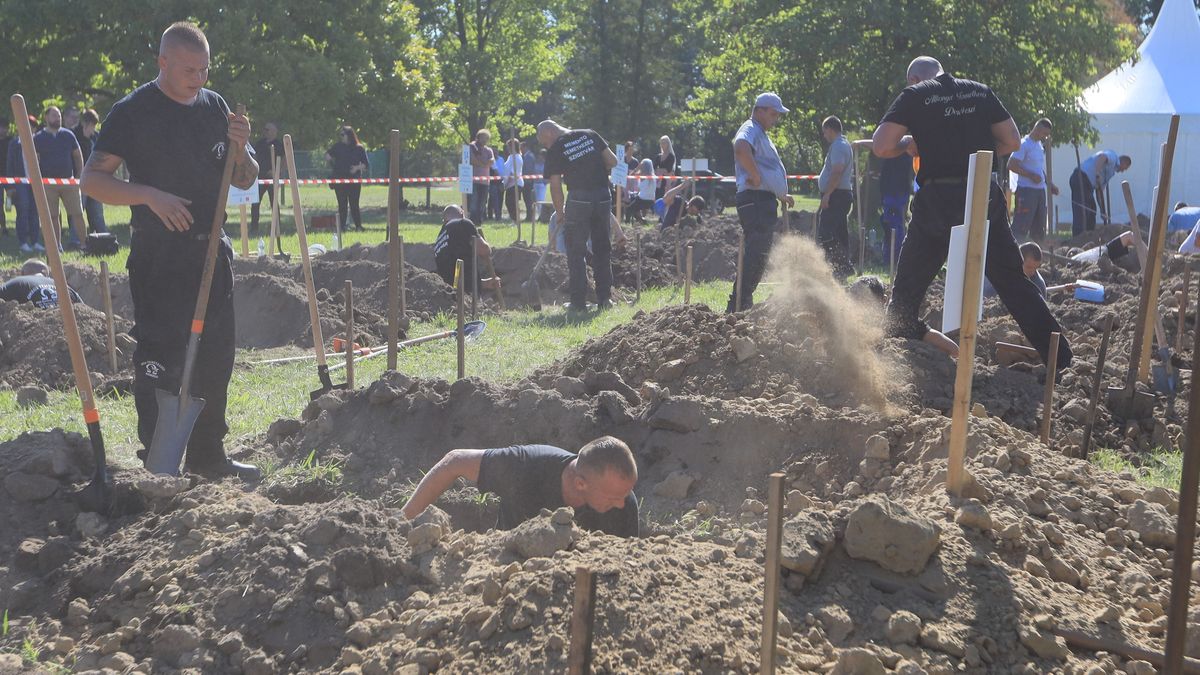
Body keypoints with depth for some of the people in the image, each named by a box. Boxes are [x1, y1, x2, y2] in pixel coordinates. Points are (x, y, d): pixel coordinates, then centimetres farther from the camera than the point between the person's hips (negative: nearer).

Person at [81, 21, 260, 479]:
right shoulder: (133, 112, -7)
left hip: (211, 251, 7)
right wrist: (149, 195, -25)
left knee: (215, 356, 11)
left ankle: (207, 455, 23)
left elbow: (245, 181, 15)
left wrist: (240, 149, -6)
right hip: (158, 256, -6)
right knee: (159, 359, -7)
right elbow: (92, 180, -12)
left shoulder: (215, 106, 10)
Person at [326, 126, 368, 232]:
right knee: (342, 204, 1)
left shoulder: (359, 148, 4)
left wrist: (357, 167, -11)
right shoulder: (337, 147, 8)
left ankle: (358, 226, 3)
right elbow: (327, 157, 7)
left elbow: (366, 165, 4)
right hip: (340, 179, 1)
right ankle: (342, 226, 6)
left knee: (354, 204, -4)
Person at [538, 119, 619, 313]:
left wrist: (560, 213, 8)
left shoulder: (555, 150, -1)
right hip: (603, 197, 5)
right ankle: (604, 298, 16)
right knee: (602, 249, 14)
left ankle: (579, 301, 2)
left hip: (579, 199, -4)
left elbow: (555, 186, -2)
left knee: (576, 252, 5)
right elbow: (613, 161, 7)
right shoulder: (590, 135, 11)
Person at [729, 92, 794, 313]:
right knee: (755, 255, -15)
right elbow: (741, 148, -33)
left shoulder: (761, 134, 26)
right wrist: (755, 177, -26)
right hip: (756, 200, -11)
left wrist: (781, 195, 31)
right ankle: (738, 306, -16)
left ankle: (743, 304, 20)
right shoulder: (750, 130, -8)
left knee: (758, 256, 14)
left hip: (765, 201, 11)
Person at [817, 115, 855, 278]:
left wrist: (827, 194, -23)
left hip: (836, 195, -11)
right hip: (845, 193, 11)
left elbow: (837, 171, -23)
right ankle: (844, 267, 17)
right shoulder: (845, 145, 20)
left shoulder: (837, 146, -13)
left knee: (825, 234, -13)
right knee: (840, 233, 13)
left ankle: (842, 267, -16)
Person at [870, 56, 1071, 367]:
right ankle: (1059, 357, 11)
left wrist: (909, 144, 11)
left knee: (908, 285, 11)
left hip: (938, 200, -4)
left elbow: (880, 147, -8)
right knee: (1012, 279, 11)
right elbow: (1013, 142, 12)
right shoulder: (981, 91, 12)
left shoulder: (915, 95, 1)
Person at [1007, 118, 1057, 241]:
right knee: (1021, 227, -12)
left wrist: (1050, 184, 15)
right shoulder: (1024, 144, -10)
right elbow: (1011, 165, -17)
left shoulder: (1040, 145, 17)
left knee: (1039, 228, 12)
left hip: (1040, 190, 9)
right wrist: (1031, 175, -20)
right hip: (1027, 190, -9)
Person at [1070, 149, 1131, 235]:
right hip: (1082, 179, -10)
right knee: (1082, 211, -13)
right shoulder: (1113, 156, 3)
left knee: (1091, 211, 16)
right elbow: (1101, 157, -23)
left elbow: (1099, 191, 26)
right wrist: (1098, 175, -30)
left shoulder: (1111, 171, 29)